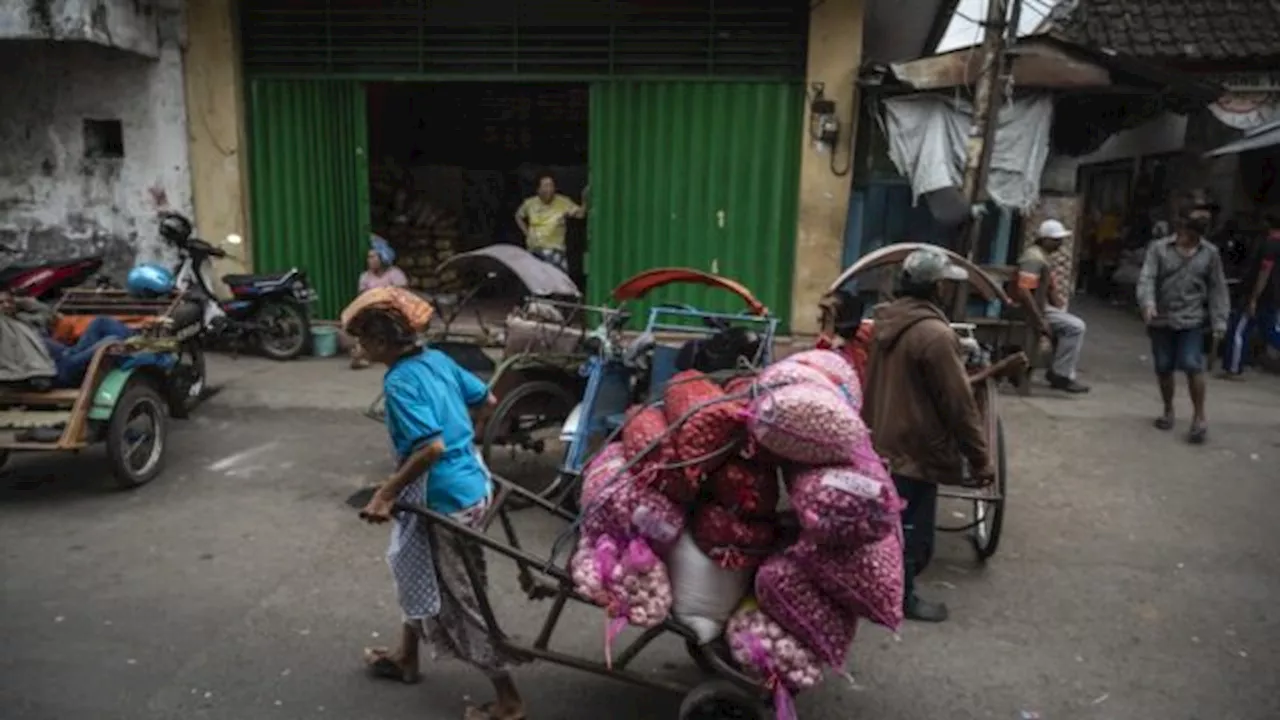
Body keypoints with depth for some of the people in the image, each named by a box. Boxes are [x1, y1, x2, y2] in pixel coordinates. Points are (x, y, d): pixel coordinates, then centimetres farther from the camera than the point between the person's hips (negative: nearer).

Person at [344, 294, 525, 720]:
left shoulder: (399, 382, -20)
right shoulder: (437, 358, 4)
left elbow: (432, 448, -29)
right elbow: (486, 401, 13)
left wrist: (385, 494, -22)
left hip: (447, 501, -9)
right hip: (473, 484, 9)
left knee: (461, 601, 5)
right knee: (420, 574, 28)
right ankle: (406, 658, 48)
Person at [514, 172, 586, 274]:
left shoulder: (563, 203, -8)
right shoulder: (530, 203, 2)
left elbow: (580, 214, -19)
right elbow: (518, 216, 19)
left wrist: (585, 201, -39)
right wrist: (527, 232, 7)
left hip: (555, 251, -4)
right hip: (534, 251, 4)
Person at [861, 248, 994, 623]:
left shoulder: (885, 321, 2)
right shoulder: (935, 335, -24)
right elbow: (959, 405, -19)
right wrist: (980, 460, -11)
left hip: (880, 442, 9)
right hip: (915, 450, -8)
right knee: (911, 530, 8)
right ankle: (899, 598, 22)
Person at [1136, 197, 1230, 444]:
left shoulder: (1210, 253, 2)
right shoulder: (1159, 248, -3)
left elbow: (1217, 289, 5)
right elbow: (1147, 277, -12)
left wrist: (1219, 322, -1)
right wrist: (1147, 303, -30)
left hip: (1192, 320, 0)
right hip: (1161, 320, 0)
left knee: (1193, 365, -11)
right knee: (1164, 368, 9)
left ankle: (1199, 417, 2)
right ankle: (1168, 411, 28)